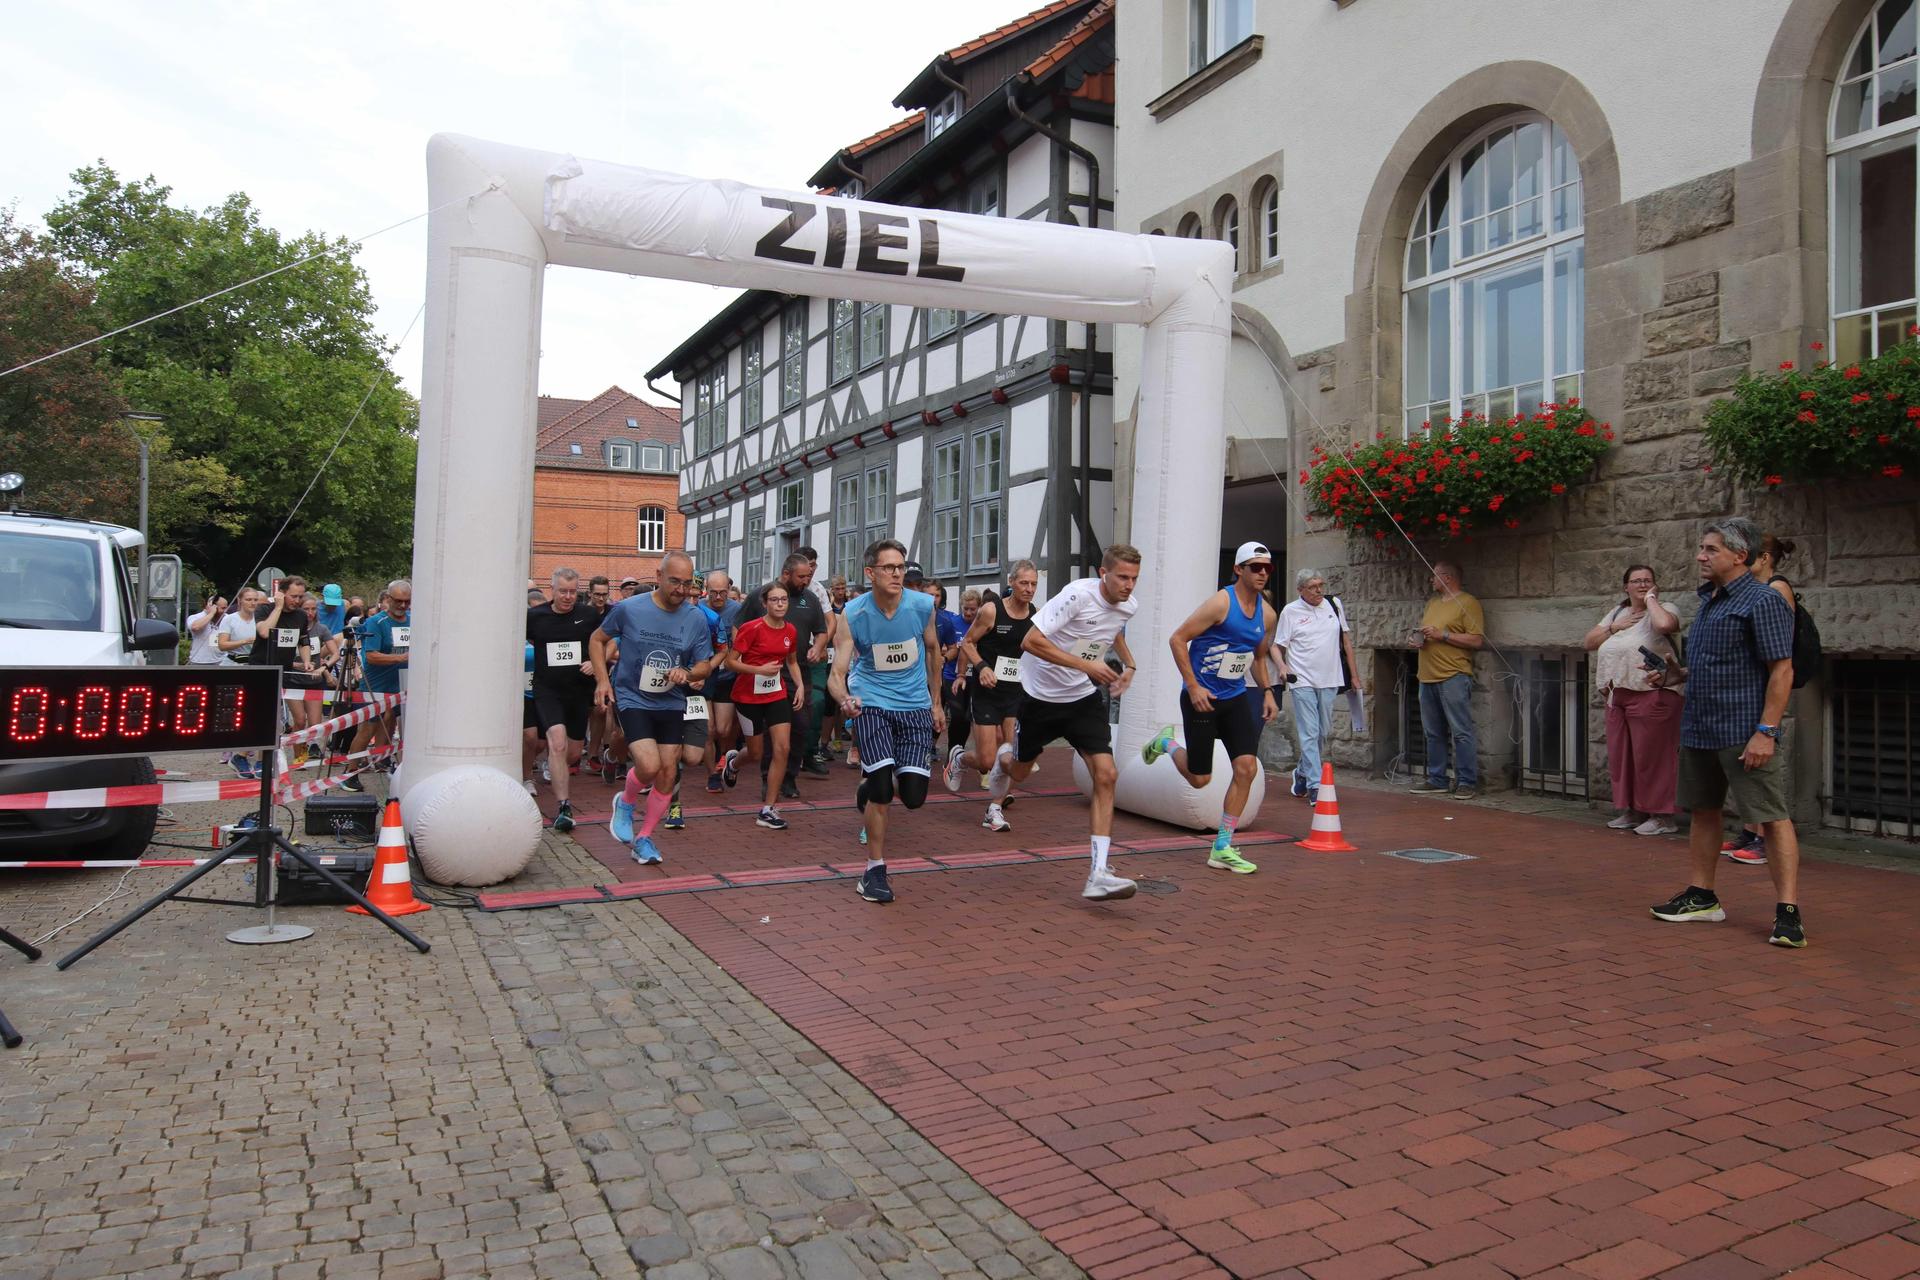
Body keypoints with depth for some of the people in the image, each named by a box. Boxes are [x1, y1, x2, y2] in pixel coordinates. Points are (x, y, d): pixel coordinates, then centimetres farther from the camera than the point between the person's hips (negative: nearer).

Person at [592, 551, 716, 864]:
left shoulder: (696, 618, -5)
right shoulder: (628, 609, -10)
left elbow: (705, 664, 4)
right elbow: (598, 639, 6)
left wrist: (686, 672, -18)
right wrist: (602, 680, -4)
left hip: (671, 704, 3)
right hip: (632, 698, -3)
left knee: (668, 774, 4)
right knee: (649, 766, -20)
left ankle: (644, 838, 22)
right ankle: (626, 802, 14)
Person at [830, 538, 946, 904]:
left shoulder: (923, 605, -8)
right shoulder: (853, 614, -13)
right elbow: (837, 673, -14)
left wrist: (936, 703, 15)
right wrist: (845, 700, -37)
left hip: (915, 705, 2)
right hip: (871, 704, -2)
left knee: (914, 796, -5)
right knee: (882, 788, -15)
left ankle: (870, 788, 32)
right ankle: (875, 870, 7)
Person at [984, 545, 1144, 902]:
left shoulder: (1129, 606, -3)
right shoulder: (1077, 595, -24)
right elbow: (1031, 641, -29)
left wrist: (1128, 664, 7)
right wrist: (1087, 665, -32)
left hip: (1085, 698, 4)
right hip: (1041, 695, -4)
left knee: (1105, 775, -14)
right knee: (1019, 772, 15)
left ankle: (1098, 875, -16)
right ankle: (1003, 758, 56)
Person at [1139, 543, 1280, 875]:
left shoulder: (1267, 615, 6)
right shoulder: (1221, 603, -16)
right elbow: (1177, 639, -16)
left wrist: (1267, 692, 9)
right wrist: (1193, 687, -19)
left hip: (1236, 698, 6)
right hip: (1202, 697, -6)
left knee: (1247, 768, -7)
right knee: (1199, 779, 1)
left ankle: (1222, 849, 4)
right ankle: (1165, 742, 34)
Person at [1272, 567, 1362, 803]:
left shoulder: (1334, 604, 8)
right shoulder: (1290, 611, -1)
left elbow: (1346, 640, 14)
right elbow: (1277, 646, 2)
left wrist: (1354, 675, 12)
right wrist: (1282, 666, -18)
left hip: (1330, 680, 4)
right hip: (1302, 681, -4)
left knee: (1324, 732, 10)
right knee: (1309, 734, -7)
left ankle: (1302, 772, 31)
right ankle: (1314, 786, -6)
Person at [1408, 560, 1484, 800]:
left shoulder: (1468, 603, -6)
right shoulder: (1432, 602, 19)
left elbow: (1477, 640, -14)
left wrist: (1442, 635, -16)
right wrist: (1417, 637, 7)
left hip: (1454, 678, -8)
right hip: (1428, 677, 8)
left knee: (1461, 732, -6)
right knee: (1434, 733, 12)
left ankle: (1467, 782, -2)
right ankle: (1436, 780, 19)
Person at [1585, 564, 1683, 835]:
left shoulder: (1662, 610, -3)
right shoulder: (1616, 612, 18)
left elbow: (1665, 624, -28)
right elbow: (1589, 642, 15)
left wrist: (1651, 598, -11)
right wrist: (1615, 627, 1)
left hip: (1651, 693, -7)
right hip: (1617, 694, 7)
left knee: (1651, 755, -5)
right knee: (1620, 754, 11)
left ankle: (1661, 816, 3)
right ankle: (1632, 810, 22)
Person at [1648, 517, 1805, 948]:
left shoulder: (1762, 601, -11)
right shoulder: (1708, 600, 15)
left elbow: (1781, 671, -16)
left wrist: (1765, 731, -21)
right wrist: (1680, 674, 9)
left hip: (1744, 733, -9)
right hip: (1699, 729, 9)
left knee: (1772, 818, -5)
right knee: (1702, 811, 15)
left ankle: (1788, 913, -2)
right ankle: (1702, 897, 25)